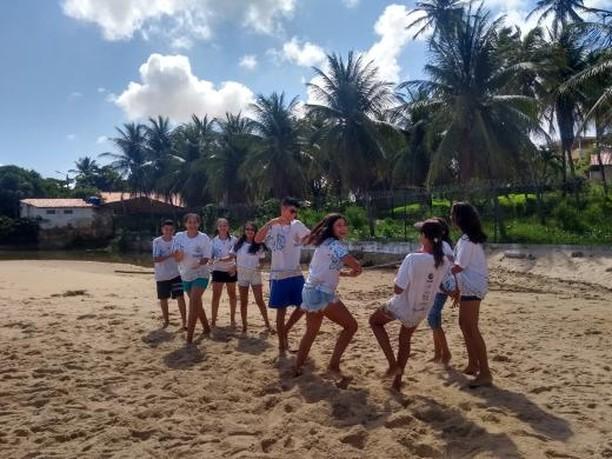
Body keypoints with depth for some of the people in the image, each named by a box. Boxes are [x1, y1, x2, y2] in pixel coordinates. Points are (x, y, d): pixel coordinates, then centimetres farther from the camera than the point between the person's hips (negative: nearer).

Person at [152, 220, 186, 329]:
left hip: (176, 274, 0)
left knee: (180, 297, -8)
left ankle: (184, 321, 0)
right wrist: (169, 255, -27)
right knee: (163, 299, 11)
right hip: (162, 276, 0)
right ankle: (166, 320, 29)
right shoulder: (157, 241, -7)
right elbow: (155, 259, -14)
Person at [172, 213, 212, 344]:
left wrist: (200, 262, -32)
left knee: (193, 304, -16)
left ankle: (189, 337, -13)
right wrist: (179, 255, -24)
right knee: (197, 303, 18)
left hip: (200, 274, -4)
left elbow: (206, 257, -10)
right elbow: (176, 258, 0)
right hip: (185, 275, 4)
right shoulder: (179, 237, -3)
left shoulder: (204, 238, -11)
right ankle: (206, 328, 38)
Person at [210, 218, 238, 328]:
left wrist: (235, 267, -18)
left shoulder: (233, 240, -5)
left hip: (230, 270, 0)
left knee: (232, 295, 10)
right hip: (218, 270, 0)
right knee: (216, 295, -1)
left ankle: (232, 318, 21)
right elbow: (210, 255, -2)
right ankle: (213, 320, 5)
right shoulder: (214, 241, -2)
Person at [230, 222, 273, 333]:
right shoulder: (239, 244, 0)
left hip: (255, 274, -2)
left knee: (259, 300, -4)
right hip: (242, 274, 2)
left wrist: (260, 266, -17)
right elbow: (231, 256, 6)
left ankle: (267, 323, 7)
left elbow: (262, 260, 1)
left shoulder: (258, 245, -3)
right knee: (243, 302, 8)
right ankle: (244, 325, 18)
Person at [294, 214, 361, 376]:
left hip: (310, 291, 10)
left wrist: (345, 273, 13)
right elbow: (357, 266, -22)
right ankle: (333, 364, 0)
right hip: (321, 293, -10)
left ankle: (297, 368, 28)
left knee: (311, 331, 22)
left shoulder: (324, 243, 17)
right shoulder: (335, 244, -13)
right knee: (351, 325, 0)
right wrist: (352, 272, 1)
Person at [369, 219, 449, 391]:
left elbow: (398, 289, -25)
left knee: (374, 321, 23)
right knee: (405, 340, 29)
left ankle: (393, 364, 13)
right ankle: (397, 381, 38)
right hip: (421, 311, 6)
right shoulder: (444, 263, -11)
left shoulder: (413, 258, -30)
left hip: (402, 307, -5)